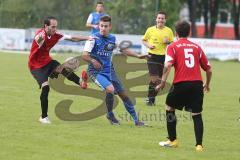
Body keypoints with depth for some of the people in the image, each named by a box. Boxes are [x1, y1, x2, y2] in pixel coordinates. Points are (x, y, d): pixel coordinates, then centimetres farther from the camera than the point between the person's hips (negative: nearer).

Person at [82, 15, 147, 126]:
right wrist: (93, 61, -33)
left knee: (123, 94, 5)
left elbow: (123, 50, 21)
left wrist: (137, 56, 14)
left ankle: (136, 120, 16)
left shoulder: (112, 39, 6)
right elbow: (84, 55, -16)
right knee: (110, 89, -28)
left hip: (110, 71, 6)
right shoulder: (94, 38, -11)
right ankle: (110, 115, -4)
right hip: (96, 72, -6)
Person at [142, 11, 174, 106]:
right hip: (152, 56, -2)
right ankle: (150, 98, -1)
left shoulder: (169, 31, 5)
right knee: (154, 78, -12)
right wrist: (148, 45, -6)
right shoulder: (150, 30, 2)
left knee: (159, 80, 5)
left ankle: (152, 98, 19)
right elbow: (144, 40, 14)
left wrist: (168, 42, -10)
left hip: (163, 57, 2)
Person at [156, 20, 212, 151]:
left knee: (170, 108, 19)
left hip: (180, 83, -2)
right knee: (196, 114, 9)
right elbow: (208, 69, 17)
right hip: (197, 84, 2)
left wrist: (163, 82, -11)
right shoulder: (196, 47, 15)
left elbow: (168, 65, -13)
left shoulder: (173, 46, 6)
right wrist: (207, 84, 33)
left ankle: (172, 140, 23)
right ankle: (199, 144, -2)